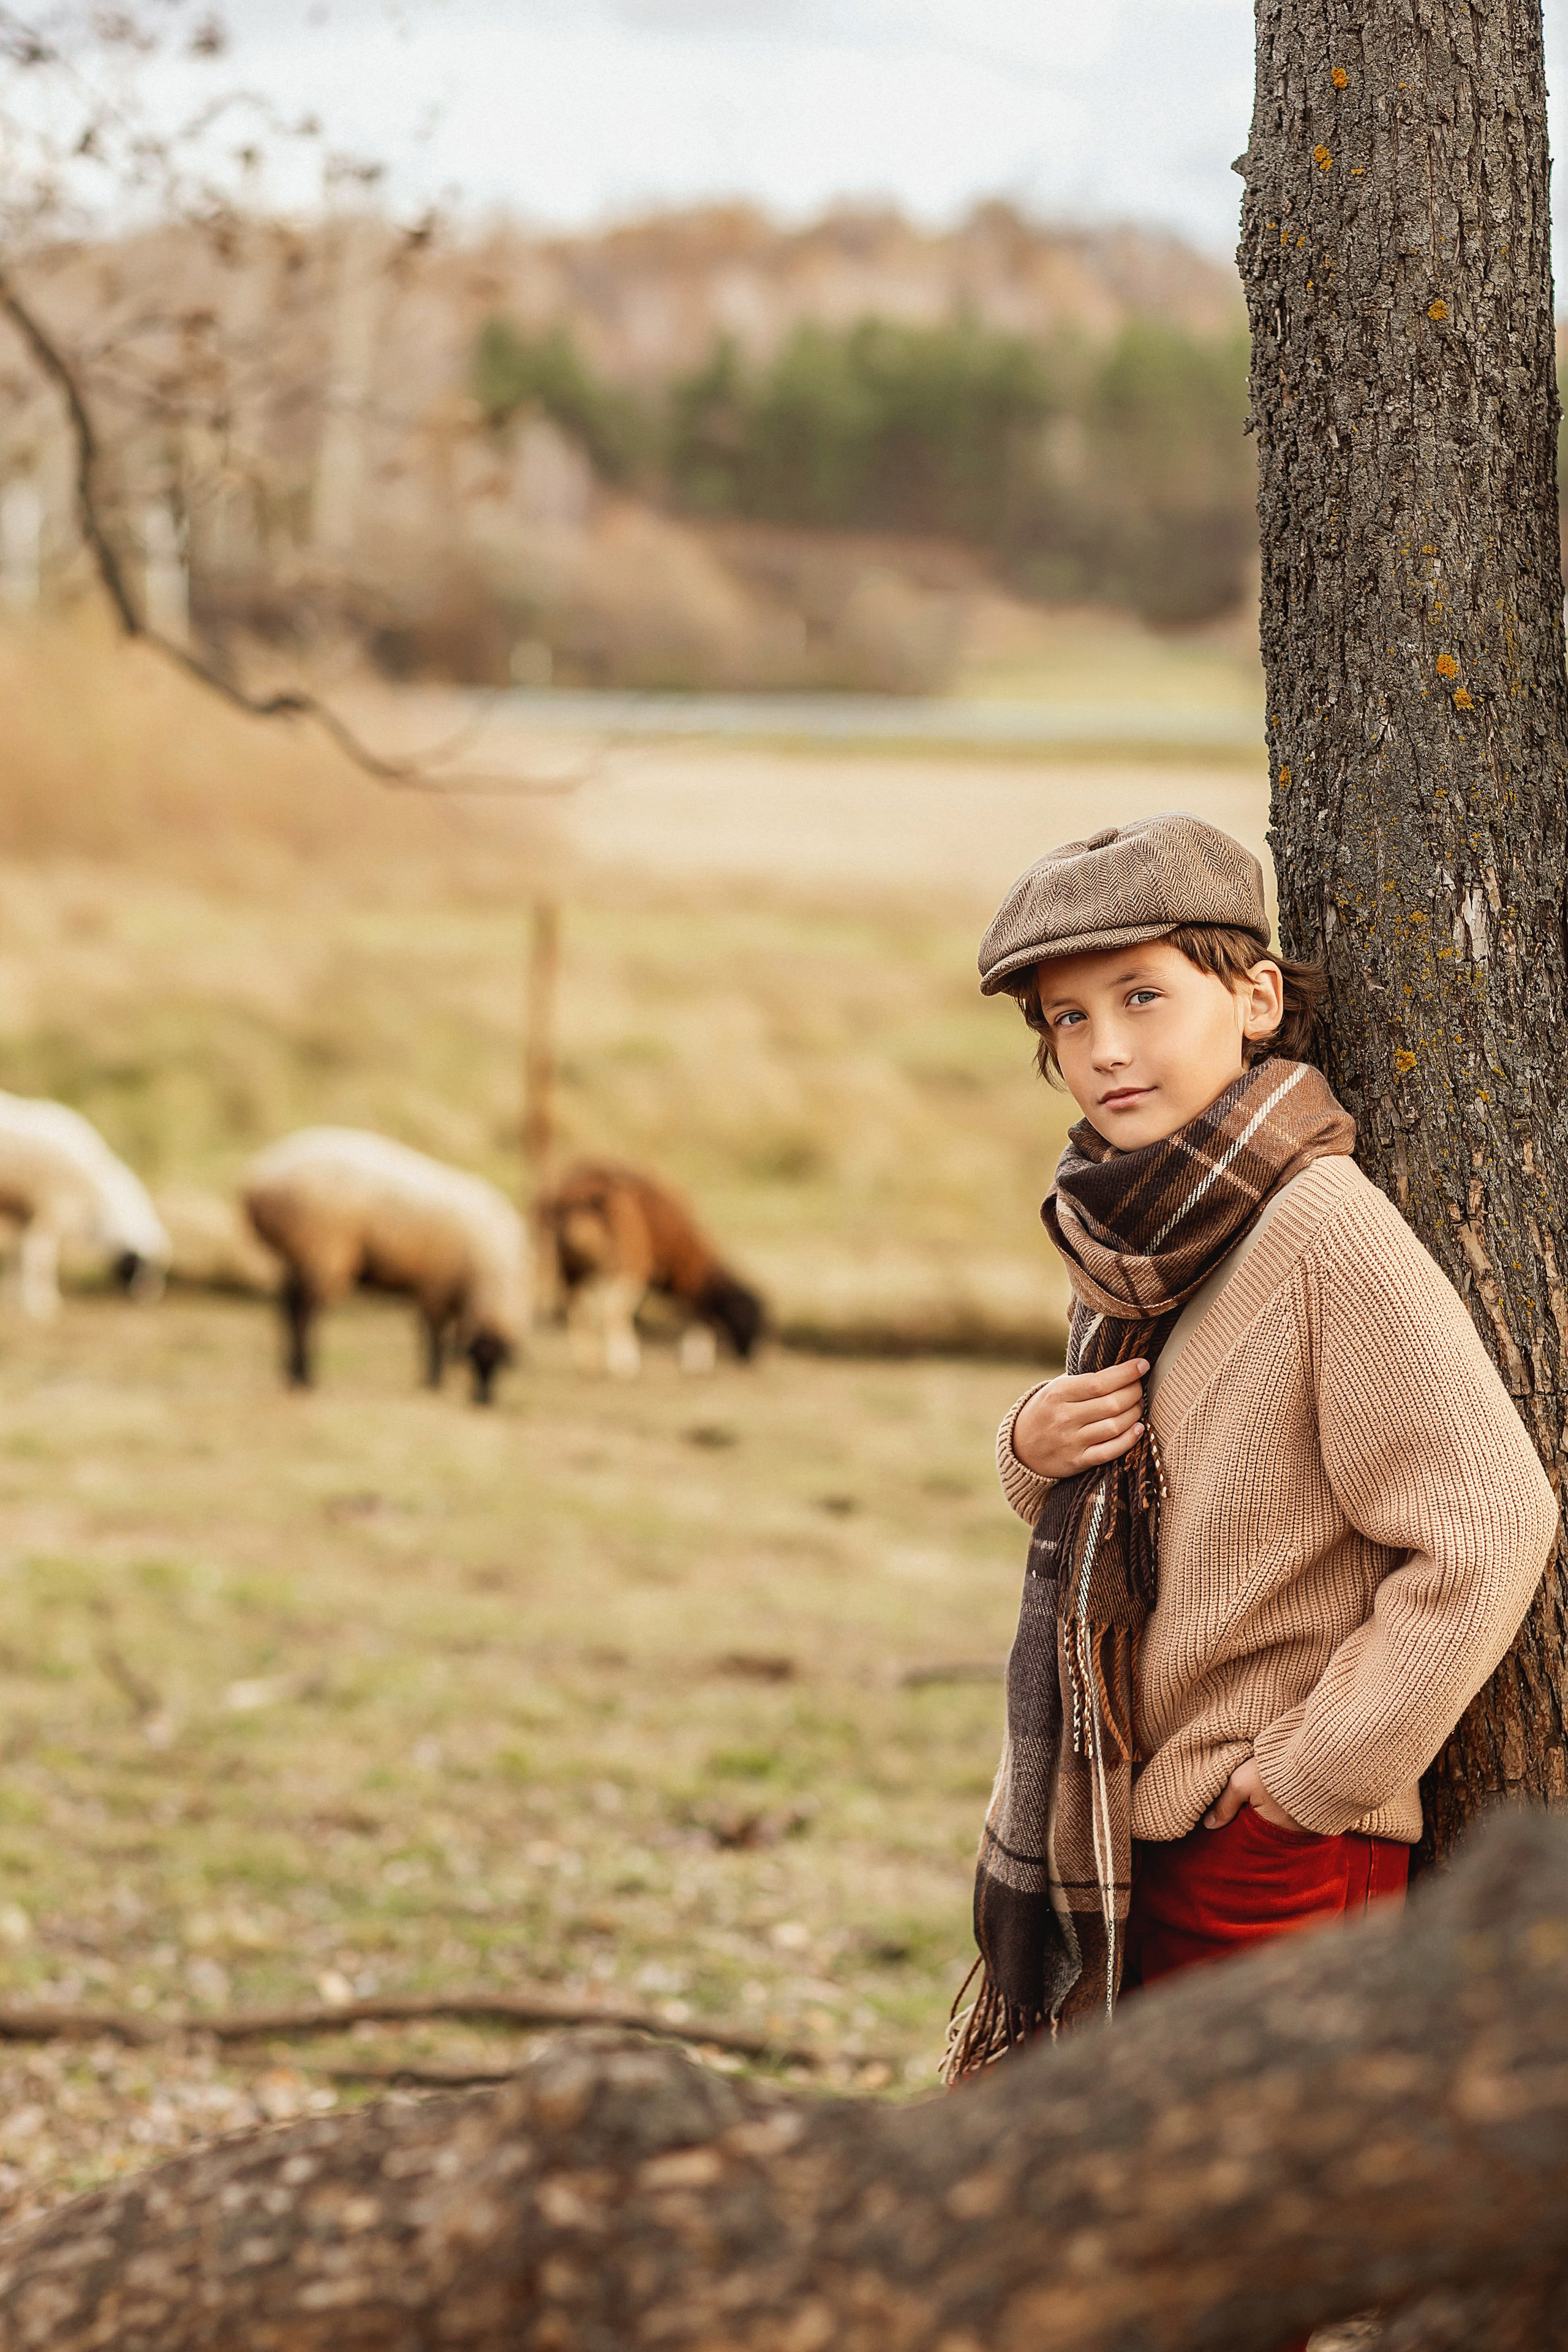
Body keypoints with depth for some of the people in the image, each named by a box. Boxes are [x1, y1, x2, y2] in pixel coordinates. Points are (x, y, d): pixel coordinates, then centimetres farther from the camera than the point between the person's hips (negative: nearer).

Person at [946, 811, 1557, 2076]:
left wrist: (1311, 1779, -17)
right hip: (1111, 1847, 8)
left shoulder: (1327, 1236, -18)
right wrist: (1037, 1447, -2)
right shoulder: (1122, 1233, 8)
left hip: (1273, 1872, -8)